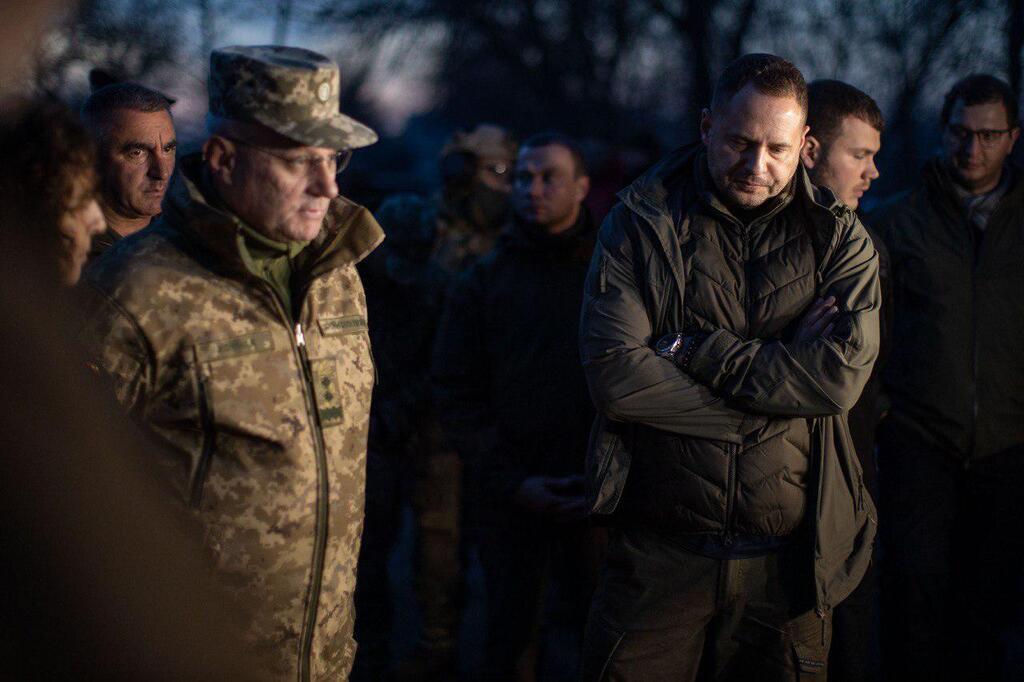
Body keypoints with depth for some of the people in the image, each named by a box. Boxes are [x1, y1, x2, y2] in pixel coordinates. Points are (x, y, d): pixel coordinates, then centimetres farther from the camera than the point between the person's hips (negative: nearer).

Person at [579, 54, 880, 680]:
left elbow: (840, 377, -12)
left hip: (790, 558, 1)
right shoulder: (642, 224, 1)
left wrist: (689, 350, -13)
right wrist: (780, 370, -12)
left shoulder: (840, 240, 4)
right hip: (660, 552, -1)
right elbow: (615, 376, -13)